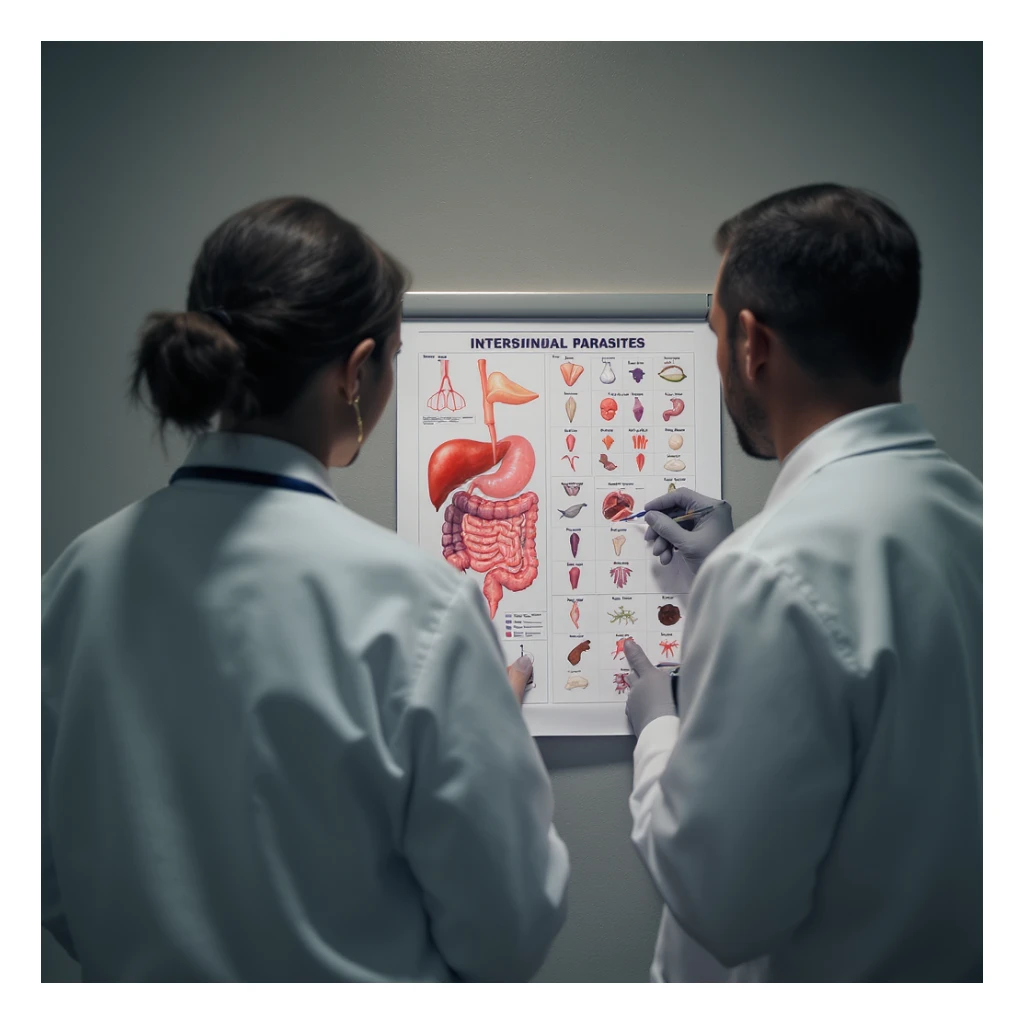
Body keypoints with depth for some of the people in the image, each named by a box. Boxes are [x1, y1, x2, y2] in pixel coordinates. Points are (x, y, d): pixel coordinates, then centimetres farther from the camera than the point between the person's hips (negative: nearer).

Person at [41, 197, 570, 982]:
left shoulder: (85, 573, -10)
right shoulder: (408, 599, -25)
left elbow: (51, 880, 1)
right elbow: (503, 930, -18)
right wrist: (497, 717, -5)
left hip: (143, 978, 4)